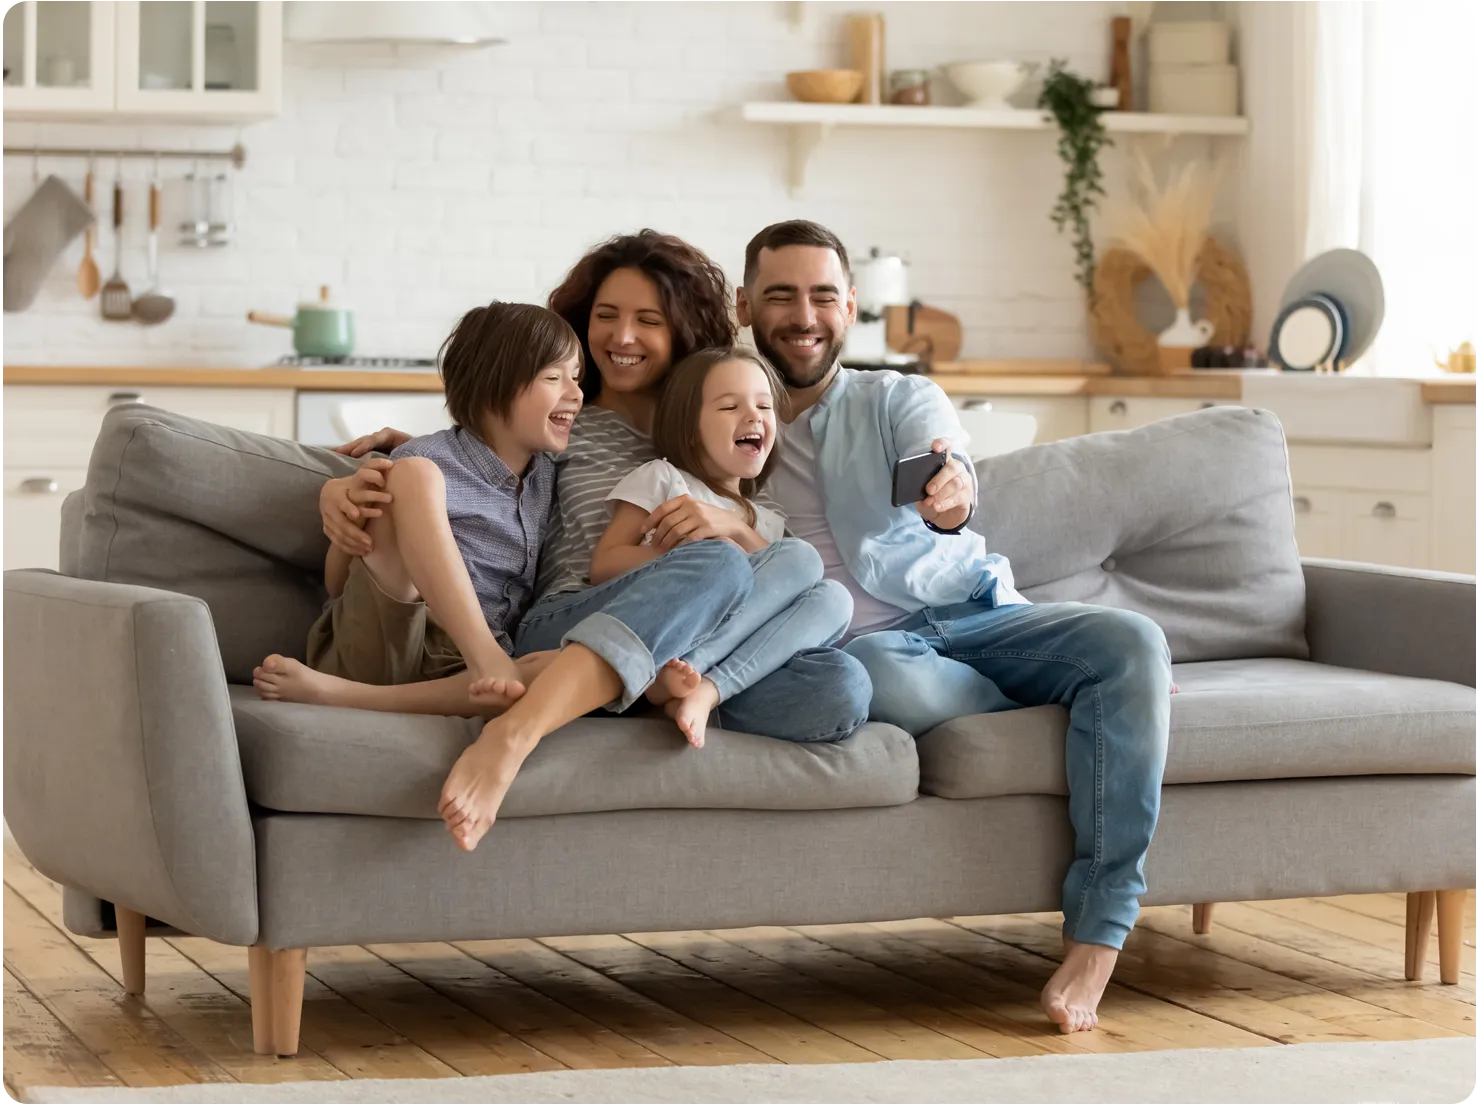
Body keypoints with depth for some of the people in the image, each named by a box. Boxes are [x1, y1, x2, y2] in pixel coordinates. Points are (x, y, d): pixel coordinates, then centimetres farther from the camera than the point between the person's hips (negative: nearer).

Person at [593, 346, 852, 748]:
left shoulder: (766, 523, 30)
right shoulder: (662, 479, 15)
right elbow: (603, 565, 3)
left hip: (734, 646, 5)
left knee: (832, 598, -20)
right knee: (802, 558, -19)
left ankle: (704, 692, -38)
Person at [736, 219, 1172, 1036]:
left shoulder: (900, 401, 13)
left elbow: (947, 463, -12)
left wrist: (952, 494, -38)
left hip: (974, 617, 2)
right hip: (864, 645, -2)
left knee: (1131, 642, -25)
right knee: (883, 680, -40)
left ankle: (1095, 939, -32)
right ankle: (1099, 701, -11)